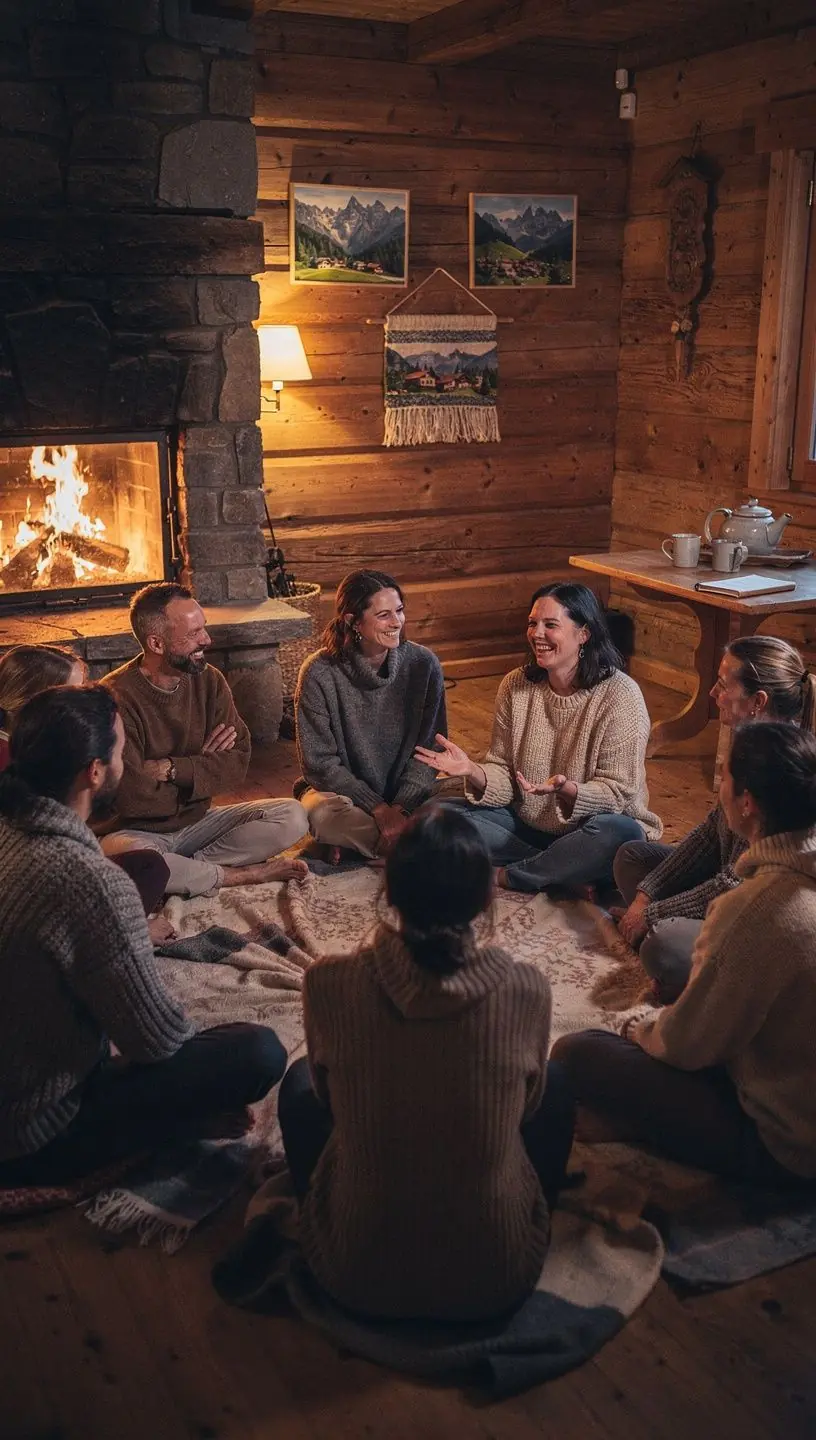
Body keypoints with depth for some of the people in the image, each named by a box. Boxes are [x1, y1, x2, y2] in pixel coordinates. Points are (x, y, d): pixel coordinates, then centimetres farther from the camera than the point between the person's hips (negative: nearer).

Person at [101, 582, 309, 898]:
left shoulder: (209, 680, 0)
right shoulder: (116, 697, -20)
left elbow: (239, 761, -7)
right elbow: (131, 798, -24)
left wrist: (172, 769, -21)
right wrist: (202, 767, -8)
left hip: (198, 822, 5)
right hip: (141, 831, -5)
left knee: (292, 817, -13)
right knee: (113, 853, -40)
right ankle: (238, 875, -18)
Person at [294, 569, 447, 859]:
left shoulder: (423, 664, -7)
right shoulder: (319, 674, -14)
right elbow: (320, 763, -12)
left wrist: (401, 808, -21)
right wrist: (379, 810, -21)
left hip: (408, 794, 2)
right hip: (341, 792, -2)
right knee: (322, 813, -37)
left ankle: (360, 841, -8)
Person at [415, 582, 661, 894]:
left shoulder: (619, 695, -15)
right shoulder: (515, 686, 0)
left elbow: (618, 792, -16)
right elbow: (503, 776, 0)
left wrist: (566, 789, -35)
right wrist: (474, 772, -23)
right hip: (527, 825, 4)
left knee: (620, 833, -38)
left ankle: (502, 876, -18)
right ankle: (567, 875, -17)